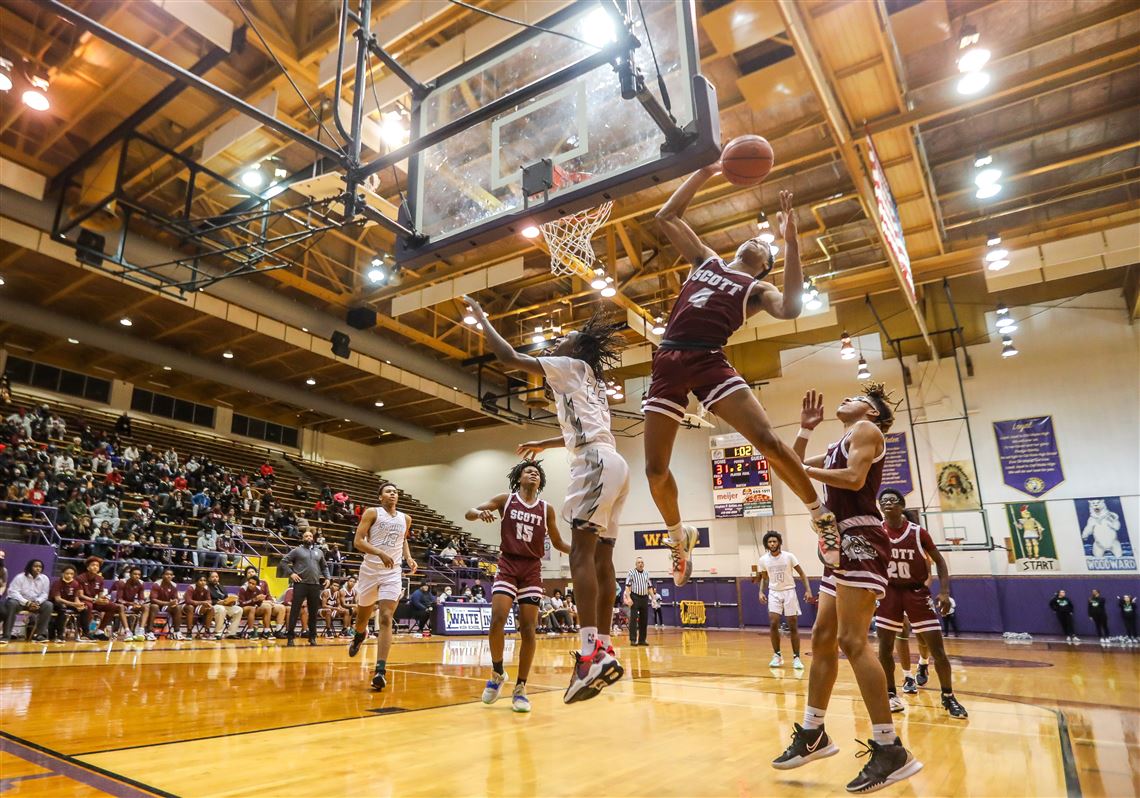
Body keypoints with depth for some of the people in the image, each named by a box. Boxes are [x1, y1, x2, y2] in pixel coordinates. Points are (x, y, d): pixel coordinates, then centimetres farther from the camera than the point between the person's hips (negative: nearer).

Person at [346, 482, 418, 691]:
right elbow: (357, 541, -12)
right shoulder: (372, 513, -4)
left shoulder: (405, 519, 9)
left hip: (393, 573, 2)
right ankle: (359, 635, 52)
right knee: (363, 615, 15)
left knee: (386, 619, -12)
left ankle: (380, 670, -15)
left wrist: (409, 558, 9)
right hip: (370, 570, -1)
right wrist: (380, 553, -25)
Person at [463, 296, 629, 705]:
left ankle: (590, 653, -25)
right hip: (609, 463, 10)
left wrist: (481, 317, 12)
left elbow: (509, 357, 0)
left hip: (596, 465, -10)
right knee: (601, 558, 6)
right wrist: (544, 443, 52)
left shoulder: (570, 365, 5)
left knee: (581, 553, -17)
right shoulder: (589, 380, 30)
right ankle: (605, 651, 8)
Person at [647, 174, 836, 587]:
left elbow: (790, 308, -9)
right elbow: (667, 217, 25)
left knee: (768, 440, -17)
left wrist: (790, 241, -8)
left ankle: (820, 514, 6)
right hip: (668, 362, 3)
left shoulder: (758, 288, 14)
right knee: (655, 468, 0)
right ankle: (679, 535, 26)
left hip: (709, 361, -3)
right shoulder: (705, 259, 25)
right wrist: (703, 172, 21)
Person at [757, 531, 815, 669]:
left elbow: (802, 574, -3)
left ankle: (796, 657, 11)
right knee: (773, 624, -10)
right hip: (774, 593, 1)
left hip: (789, 592, -1)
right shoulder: (763, 560, -3)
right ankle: (777, 655, 4)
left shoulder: (789, 556, -11)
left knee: (793, 626, 1)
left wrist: (808, 590, -13)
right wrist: (761, 592, -2)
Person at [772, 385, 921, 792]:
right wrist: (805, 429, 22)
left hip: (861, 541, -10)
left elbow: (854, 479, -17)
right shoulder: (839, 445, 25)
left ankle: (891, 750, -11)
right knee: (822, 638, 9)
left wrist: (806, 469, -8)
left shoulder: (866, 430, 0)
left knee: (852, 641, -16)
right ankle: (813, 735, 18)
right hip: (844, 544, 10)